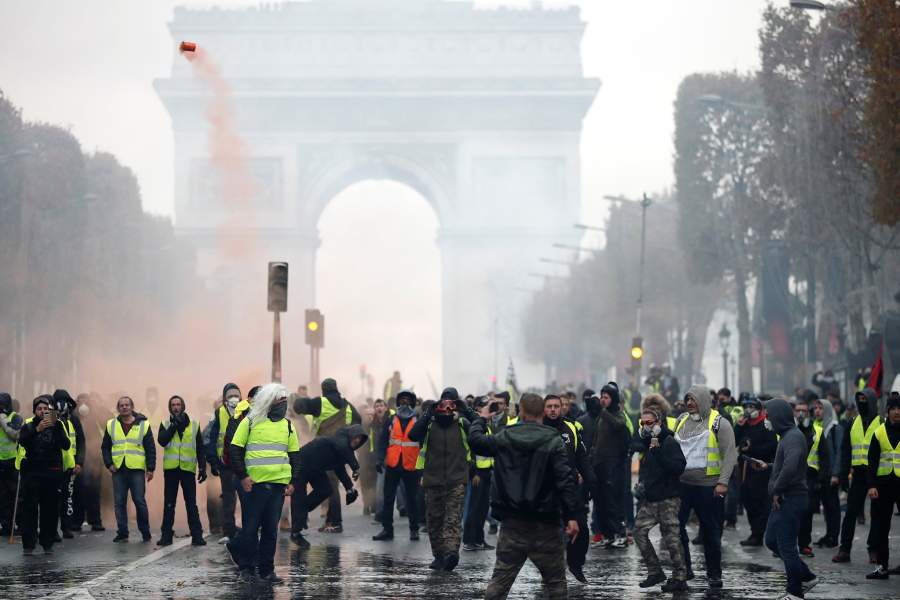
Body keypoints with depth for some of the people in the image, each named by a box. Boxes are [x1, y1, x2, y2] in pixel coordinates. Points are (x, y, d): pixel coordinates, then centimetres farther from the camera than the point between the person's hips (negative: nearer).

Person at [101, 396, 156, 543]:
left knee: (139, 501, -4)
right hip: (118, 470, 3)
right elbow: (105, 447, 13)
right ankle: (122, 533, 8)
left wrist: (150, 468, -3)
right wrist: (109, 464, 0)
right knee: (119, 502, 2)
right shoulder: (111, 425, 10)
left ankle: (145, 532, 7)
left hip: (137, 470, -2)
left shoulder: (143, 425, 3)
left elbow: (151, 449, 3)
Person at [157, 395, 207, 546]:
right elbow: (162, 441, -12)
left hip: (188, 468, -1)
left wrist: (202, 468, 1)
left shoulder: (194, 425, 7)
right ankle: (166, 535, 9)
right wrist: (174, 425, -12)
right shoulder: (165, 425, 7)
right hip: (170, 468, 1)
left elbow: (200, 449, 8)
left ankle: (197, 535, -1)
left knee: (191, 504, -1)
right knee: (169, 504, 5)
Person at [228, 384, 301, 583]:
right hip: (254, 484, -3)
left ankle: (267, 570, 10)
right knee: (250, 527, -1)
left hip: (278, 485, 3)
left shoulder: (287, 425, 13)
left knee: (271, 529, 4)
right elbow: (234, 450, 0)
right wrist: (242, 476, -8)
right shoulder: (250, 422, 1)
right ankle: (246, 569, 9)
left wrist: (293, 481, 6)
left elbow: (295, 455, 16)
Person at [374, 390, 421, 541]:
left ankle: (414, 529, 13)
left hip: (411, 466, -2)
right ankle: (387, 529, 8)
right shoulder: (390, 421, 7)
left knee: (412, 498, 5)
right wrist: (380, 459, -8)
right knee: (388, 498, 3)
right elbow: (383, 441, 4)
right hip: (392, 465, 2)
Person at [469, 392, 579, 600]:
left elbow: (475, 440, 18)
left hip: (512, 522, 2)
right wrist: (572, 516, -13)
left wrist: (481, 420, 37)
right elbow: (566, 480, -14)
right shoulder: (553, 442, -7)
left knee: (500, 578, 8)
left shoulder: (504, 438, 1)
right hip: (545, 525, -2)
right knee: (556, 580, 7)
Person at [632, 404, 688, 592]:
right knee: (639, 531, 4)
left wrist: (659, 452, -25)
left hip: (667, 499, -8)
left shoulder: (669, 442, -12)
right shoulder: (645, 441, 11)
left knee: (671, 537, -5)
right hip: (649, 499, 8)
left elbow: (679, 467, -22)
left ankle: (680, 578, 1)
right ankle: (655, 572, 14)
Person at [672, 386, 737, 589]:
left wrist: (723, 482, -17)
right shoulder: (682, 420, 11)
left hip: (708, 486, -5)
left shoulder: (719, 423, -5)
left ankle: (714, 573, 14)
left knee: (710, 530, 3)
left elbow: (730, 454, -10)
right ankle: (684, 569, 12)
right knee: (675, 525, 0)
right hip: (682, 483, 5)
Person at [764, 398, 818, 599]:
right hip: (783, 500, 10)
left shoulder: (793, 437, -18)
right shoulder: (787, 435, 14)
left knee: (786, 546, -4)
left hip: (790, 499, -10)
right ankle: (806, 577, 23)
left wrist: (777, 490, -24)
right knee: (772, 541, 16)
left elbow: (790, 467, -33)